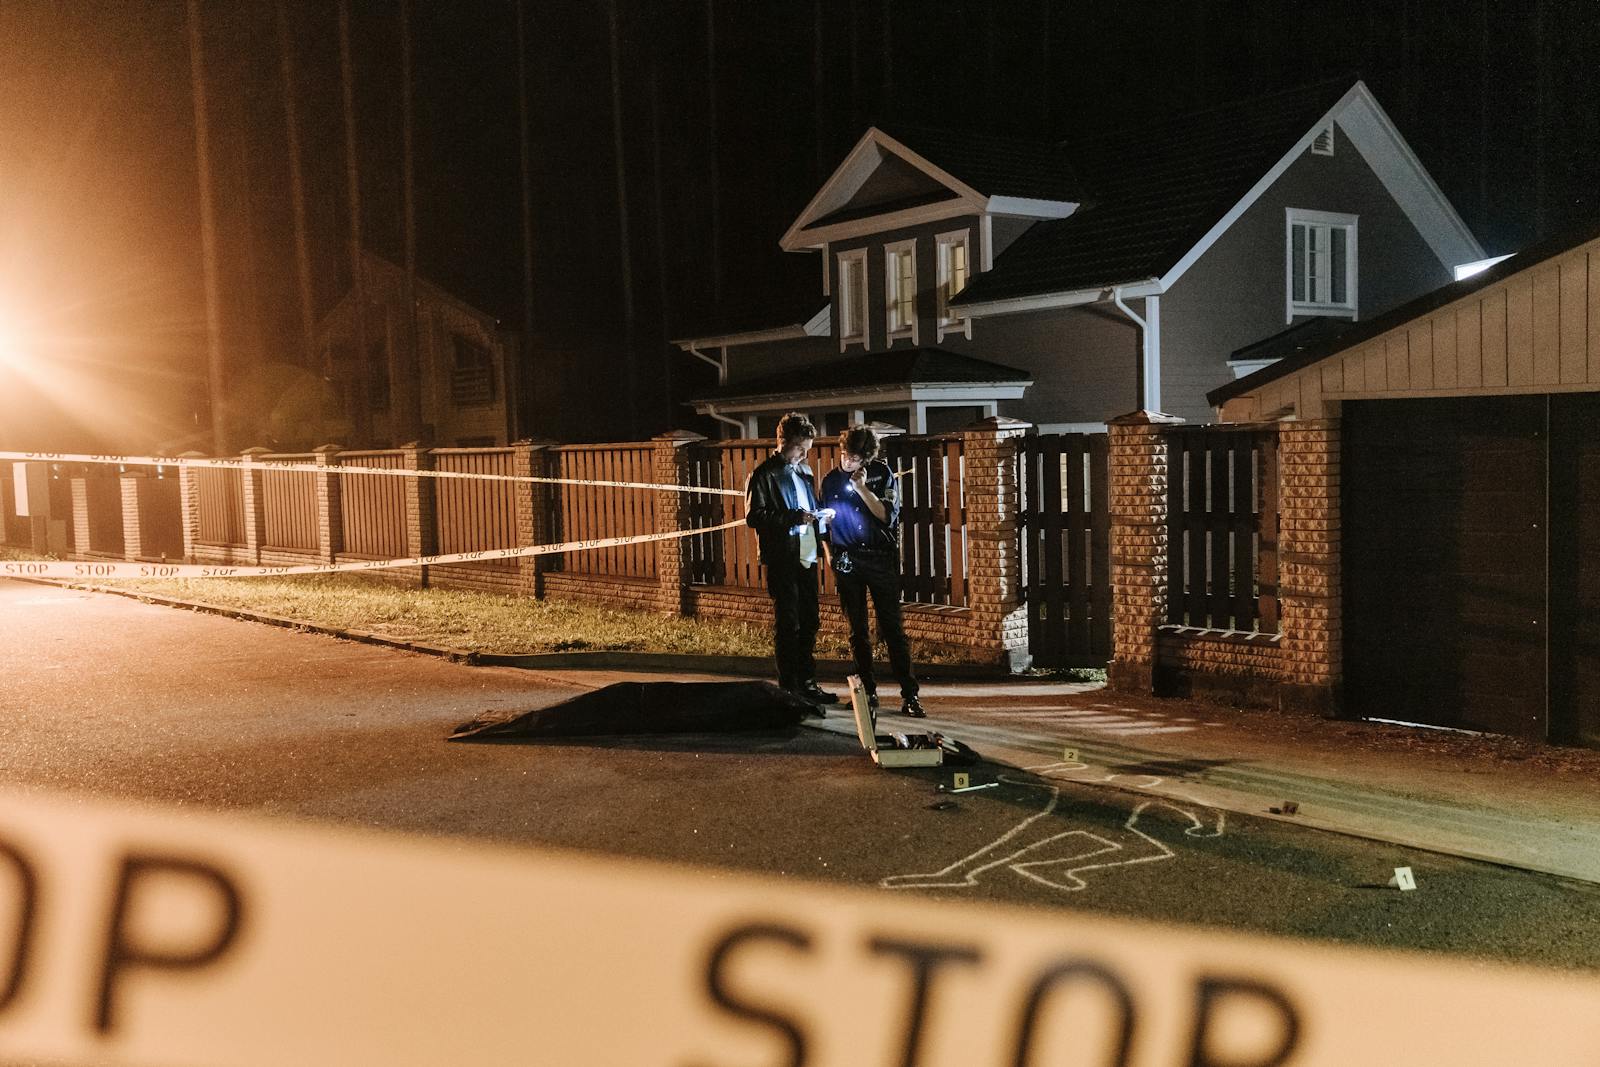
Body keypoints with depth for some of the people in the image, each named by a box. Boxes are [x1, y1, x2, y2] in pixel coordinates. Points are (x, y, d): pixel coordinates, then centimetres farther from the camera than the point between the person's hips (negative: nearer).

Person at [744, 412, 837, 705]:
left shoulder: (804, 470, 17)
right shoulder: (764, 474, -7)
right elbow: (754, 516, -15)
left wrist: (820, 517, 4)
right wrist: (794, 517, -22)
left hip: (807, 557, 7)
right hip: (783, 560, -7)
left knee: (808, 624, 12)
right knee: (788, 626, -2)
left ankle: (807, 683, 22)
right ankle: (790, 689, 5)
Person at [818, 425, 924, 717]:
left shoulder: (882, 473, 0)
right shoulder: (831, 480, 7)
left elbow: (886, 515, -8)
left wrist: (862, 487, -15)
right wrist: (831, 559, 10)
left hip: (881, 559, -2)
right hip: (847, 562, 3)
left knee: (892, 627, -6)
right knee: (858, 630, 7)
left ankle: (909, 695, -6)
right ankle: (867, 691, 15)